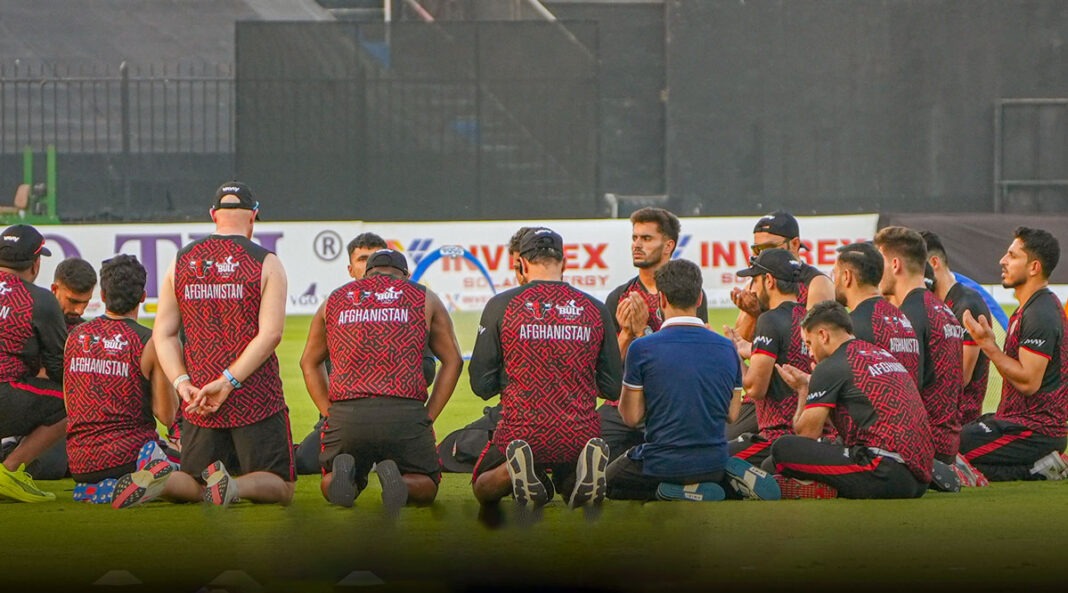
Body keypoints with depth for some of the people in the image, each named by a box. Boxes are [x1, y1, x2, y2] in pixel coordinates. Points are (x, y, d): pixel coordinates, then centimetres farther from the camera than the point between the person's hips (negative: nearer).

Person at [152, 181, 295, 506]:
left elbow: (163, 334, 5)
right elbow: (270, 333, -14)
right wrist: (227, 383, -15)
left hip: (198, 405, 3)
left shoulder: (182, 262, 9)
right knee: (280, 488, 8)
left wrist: (182, 383, -3)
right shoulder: (266, 263, -3)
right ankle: (236, 486, -26)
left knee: (194, 483, 17)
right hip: (256, 401, -3)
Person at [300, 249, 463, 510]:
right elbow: (453, 360, 17)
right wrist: (428, 417, 17)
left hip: (344, 412, 2)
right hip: (405, 411, -1)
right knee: (426, 487, 17)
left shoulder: (334, 300, 22)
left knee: (331, 487, 23)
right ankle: (398, 482, -19)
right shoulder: (424, 299, 17)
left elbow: (309, 363, 28)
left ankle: (343, 472, -14)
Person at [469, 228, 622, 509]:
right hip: (581, 431, 1)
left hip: (521, 431, -1)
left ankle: (515, 471, -15)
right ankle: (585, 471, -14)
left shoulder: (500, 306, -1)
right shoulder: (595, 309, 5)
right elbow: (613, 388, 10)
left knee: (483, 489, 24)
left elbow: (481, 384, 2)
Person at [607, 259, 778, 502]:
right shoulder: (726, 349, 0)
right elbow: (732, 414, 8)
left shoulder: (642, 348, -13)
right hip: (714, 462, 5)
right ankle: (733, 478, -1)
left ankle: (684, 491, -5)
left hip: (661, 466, -5)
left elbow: (631, 416, -5)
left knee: (609, 483, 23)